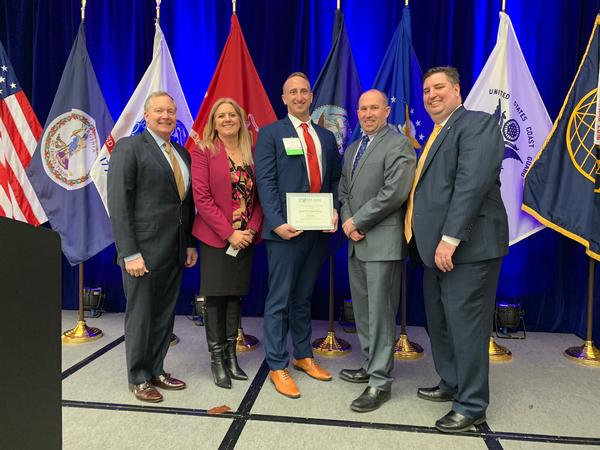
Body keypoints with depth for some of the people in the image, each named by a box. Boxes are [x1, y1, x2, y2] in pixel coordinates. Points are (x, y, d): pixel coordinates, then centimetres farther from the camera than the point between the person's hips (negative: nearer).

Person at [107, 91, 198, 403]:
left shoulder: (181, 153, 14)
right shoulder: (129, 147, -6)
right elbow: (118, 203, -12)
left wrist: (191, 243, 10)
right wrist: (130, 253, -17)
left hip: (175, 250, 6)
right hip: (143, 250, -6)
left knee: (165, 314, 14)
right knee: (140, 314, 7)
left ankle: (156, 370, 30)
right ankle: (138, 379, 23)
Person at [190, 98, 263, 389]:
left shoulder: (252, 153, 8)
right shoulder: (203, 152, -3)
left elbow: (259, 196, 6)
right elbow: (201, 198, -11)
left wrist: (252, 229, -9)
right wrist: (229, 233, -15)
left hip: (245, 238, 4)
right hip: (215, 238, -3)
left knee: (235, 294, 12)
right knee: (215, 296, 4)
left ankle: (231, 356, 24)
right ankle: (217, 360, 16)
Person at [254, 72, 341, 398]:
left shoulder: (326, 136, 17)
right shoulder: (270, 134, 1)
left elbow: (335, 179, 15)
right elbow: (266, 182, -8)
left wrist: (335, 210, -3)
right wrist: (277, 222, -18)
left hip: (318, 230, 5)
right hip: (286, 230, -5)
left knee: (303, 298, 16)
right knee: (279, 300, 2)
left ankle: (303, 356, 30)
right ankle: (277, 366, 14)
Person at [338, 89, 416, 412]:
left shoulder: (398, 144, -7)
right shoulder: (351, 149, 19)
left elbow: (394, 192, -18)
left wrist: (358, 221, -13)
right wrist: (347, 221, -2)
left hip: (383, 243, -8)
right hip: (356, 242, 8)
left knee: (380, 313, -3)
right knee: (362, 310, 15)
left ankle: (380, 382, 8)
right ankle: (370, 366, 30)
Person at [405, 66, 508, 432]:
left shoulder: (478, 123, -7)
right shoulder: (436, 135, 21)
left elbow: (472, 183, -20)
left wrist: (450, 238, -23)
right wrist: (424, 237, 7)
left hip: (466, 247, -9)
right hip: (437, 248, 9)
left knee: (465, 325, -1)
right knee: (440, 322, 17)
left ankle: (472, 406, 15)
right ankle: (451, 384, 35)